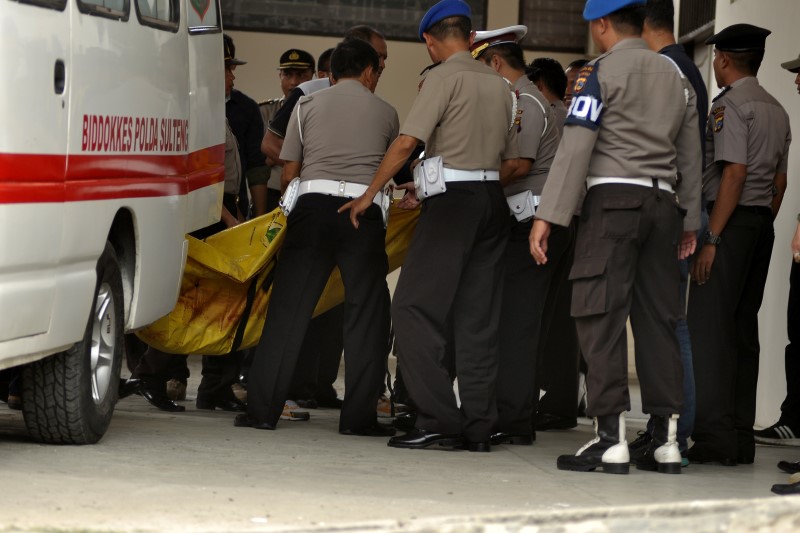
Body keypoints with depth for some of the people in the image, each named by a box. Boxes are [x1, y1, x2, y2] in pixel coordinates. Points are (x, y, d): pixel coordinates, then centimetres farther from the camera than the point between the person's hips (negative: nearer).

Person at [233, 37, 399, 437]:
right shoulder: (385, 113, 14)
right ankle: (358, 415, 4)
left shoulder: (308, 105, 13)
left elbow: (288, 174, 13)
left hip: (313, 204, 1)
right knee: (366, 313, 6)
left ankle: (262, 409, 1)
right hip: (364, 210, -1)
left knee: (288, 309, 3)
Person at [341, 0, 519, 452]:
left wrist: (370, 194, -4)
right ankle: (479, 426, 6)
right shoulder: (499, 84, 15)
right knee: (479, 317, 8)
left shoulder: (444, 76, -6)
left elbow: (407, 143, -14)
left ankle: (439, 419, -13)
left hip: (453, 202, -7)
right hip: (493, 200, 7)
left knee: (415, 308, -5)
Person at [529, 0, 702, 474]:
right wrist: (690, 222, 25)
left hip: (613, 196, -6)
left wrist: (549, 216, -11)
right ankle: (667, 438, 4)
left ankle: (611, 437, -15)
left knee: (601, 316, -7)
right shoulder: (675, 75, 16)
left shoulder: (603, 71, -2)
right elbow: (691, 155, 19)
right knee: (658, 319, 7)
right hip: (663, 203, 6)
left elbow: (576, 147, -10)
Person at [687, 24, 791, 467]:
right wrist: (763, 226, 18)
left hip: (729, 219, -9)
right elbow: (779, 181, 16)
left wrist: (711, 239, -18)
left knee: (709, 328, -8)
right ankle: (741, 438, 10)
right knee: (743, 329, 10)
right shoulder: (777, 110, 17)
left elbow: (735, 172, -17)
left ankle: (714, 436, -13)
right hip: (762, 222, 9)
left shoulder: (729, 105, -10)